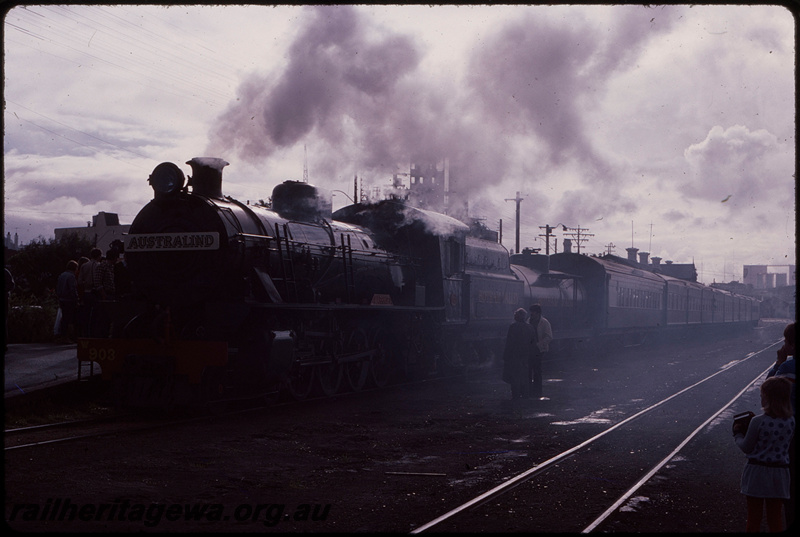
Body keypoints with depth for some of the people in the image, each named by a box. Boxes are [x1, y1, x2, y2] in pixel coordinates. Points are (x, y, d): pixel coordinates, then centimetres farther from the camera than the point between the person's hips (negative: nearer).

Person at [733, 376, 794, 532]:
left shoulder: (758, 422, -17)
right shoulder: (791, 421, -4)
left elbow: (746, 447, -8)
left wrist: (738, 434, 11)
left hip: (757, 471, -4)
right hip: (779, 472, 4)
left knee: (753, 517, 8)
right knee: (775, 517, 13)